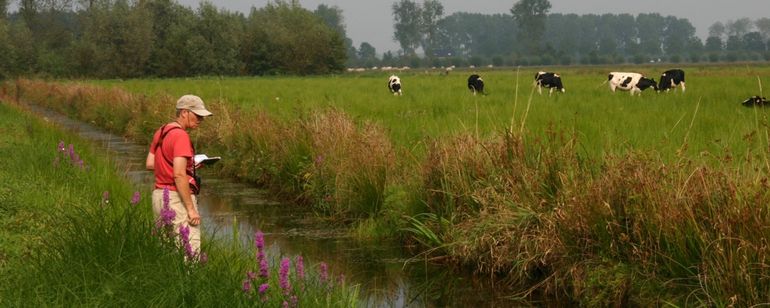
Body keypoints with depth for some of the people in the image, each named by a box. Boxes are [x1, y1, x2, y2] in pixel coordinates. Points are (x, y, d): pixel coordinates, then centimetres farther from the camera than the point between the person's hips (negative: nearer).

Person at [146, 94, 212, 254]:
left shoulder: (161, 131, 12)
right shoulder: (180, 136, -15)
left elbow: (150, 164, 18)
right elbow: (179, 175, -22)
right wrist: (191, 209, -21)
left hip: (159, 195, 9)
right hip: (177, 198, -9)